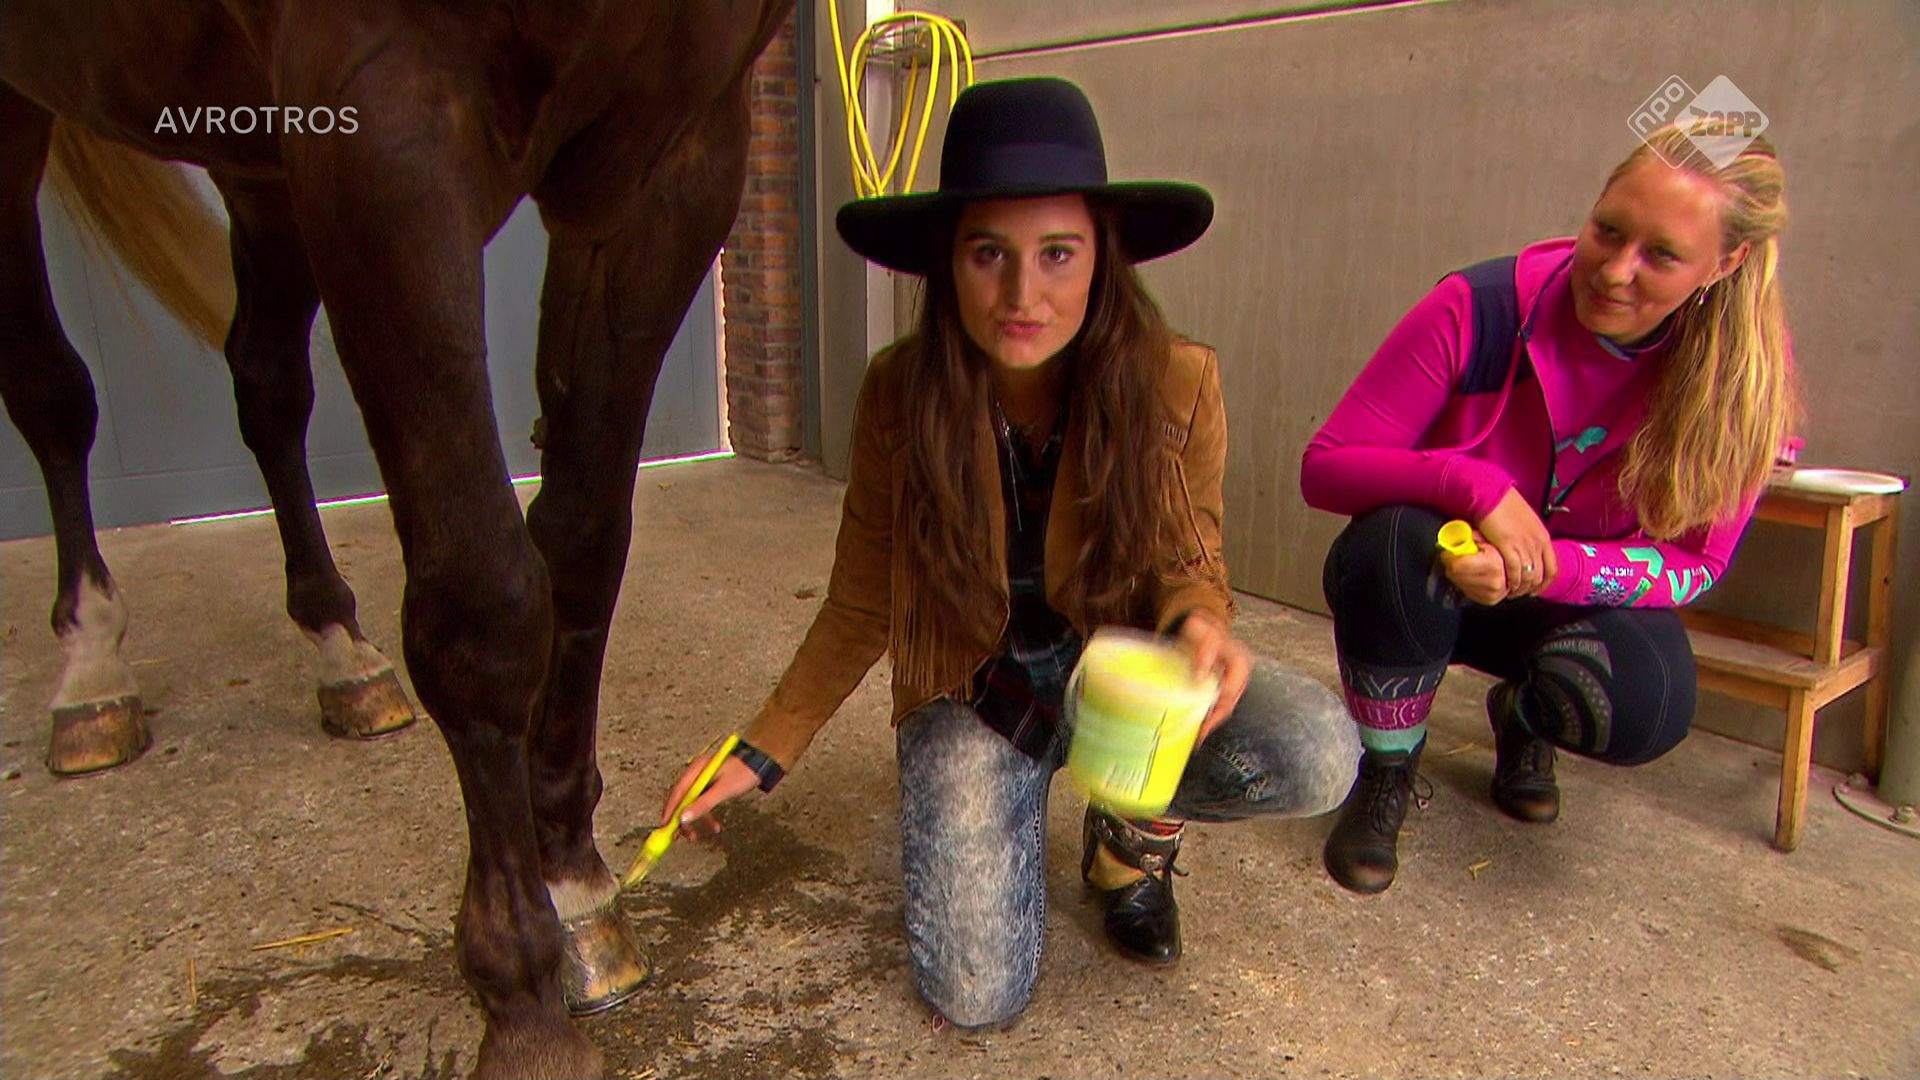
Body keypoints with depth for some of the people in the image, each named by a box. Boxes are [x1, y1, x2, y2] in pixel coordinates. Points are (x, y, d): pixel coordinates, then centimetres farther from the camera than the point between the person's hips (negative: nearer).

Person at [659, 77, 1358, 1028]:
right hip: (973, 692, 0)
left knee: (1319, 756, -27)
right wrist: (763, 752, -8)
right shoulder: (899, 395, -18)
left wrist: (1199, 623, -29)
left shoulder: (1176, 384, -19)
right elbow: (861, 608, -5)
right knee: (975, 996, -12)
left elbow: (1189, 566, -4)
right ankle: (995, 807, 21)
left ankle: (1131, 831, 7)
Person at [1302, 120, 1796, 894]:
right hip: (1437, 579, -1)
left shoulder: (1744, 373, -15)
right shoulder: (1481, 308, -24)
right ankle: (1385, 774, -8)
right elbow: (1325, 465, -23)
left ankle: (1520, 718, 12)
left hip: (1581, 597, 2)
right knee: (1396, 542, -37)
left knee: (1648, 710, -30)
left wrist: (1549, 567, -32)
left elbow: (1694, 562, -13)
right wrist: (1477, 486, -39)